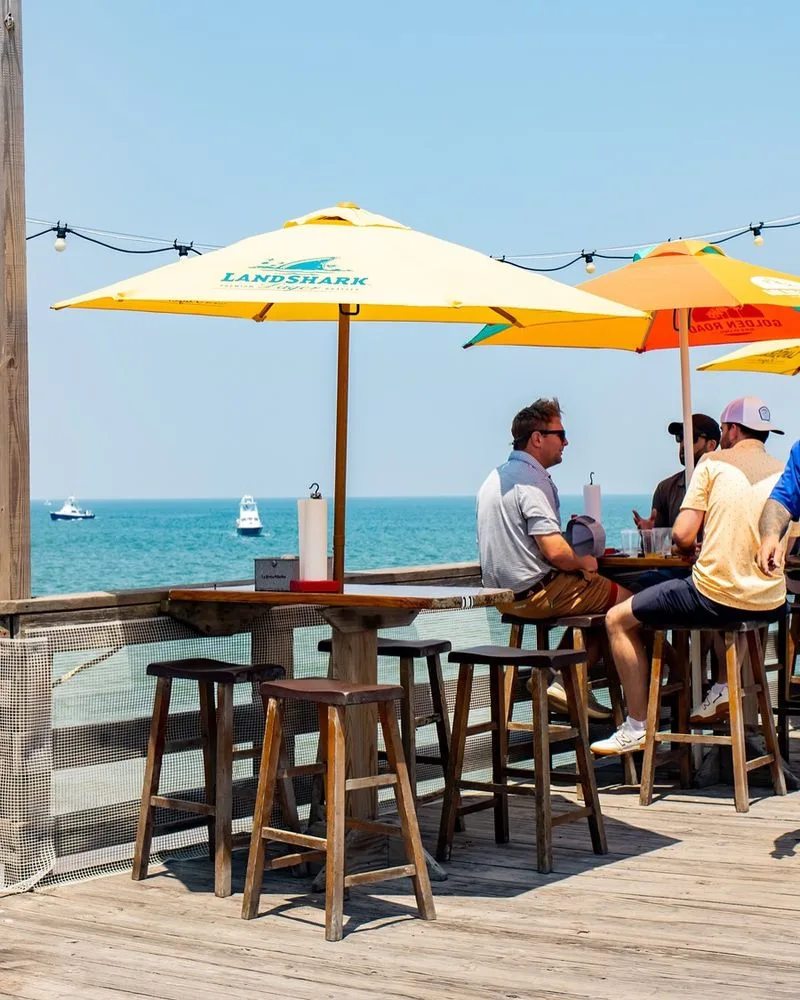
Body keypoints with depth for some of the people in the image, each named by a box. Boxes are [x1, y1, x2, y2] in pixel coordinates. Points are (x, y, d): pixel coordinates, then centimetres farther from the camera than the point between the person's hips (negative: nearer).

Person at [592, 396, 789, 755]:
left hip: (715, 597, -5)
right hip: (770, 604, 5)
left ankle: (637, 727, 11)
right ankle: (725, 684, 24)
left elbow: (681, 537, -7)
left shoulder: (713, 463, -1)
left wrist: (689, 548, 15)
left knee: (618, 620, 13)